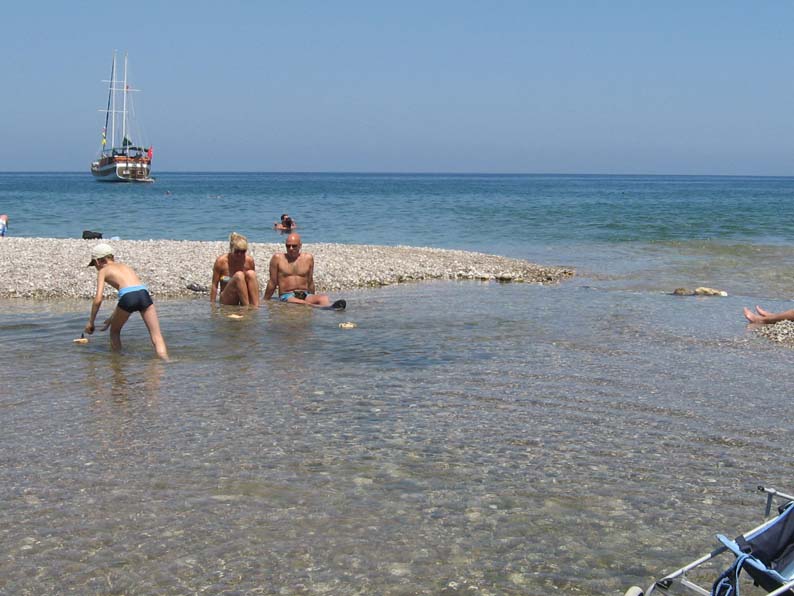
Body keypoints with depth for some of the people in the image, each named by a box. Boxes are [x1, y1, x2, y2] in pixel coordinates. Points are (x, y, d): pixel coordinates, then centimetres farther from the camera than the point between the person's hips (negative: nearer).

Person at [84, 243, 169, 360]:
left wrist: (90, 322, 19)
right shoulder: (125, 266, 35)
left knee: (114, 332, 25)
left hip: (129, 298, -3)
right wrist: (112, 318, 49)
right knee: (157, 338, 0)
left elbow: (98, 299, 9)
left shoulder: (103, 271, 20)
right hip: (144, 294, 4)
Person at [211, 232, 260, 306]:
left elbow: (253, 281, 9)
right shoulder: (221, 261, -10)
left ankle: (255, 306, -31)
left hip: (246, 298, 3)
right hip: (227, 301, -3)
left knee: (251, 273, -24)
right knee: (239, 275, -29)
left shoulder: (249, 261, -3)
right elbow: (214, 285, -5)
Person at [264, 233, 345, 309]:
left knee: (324, 297, -29)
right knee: (300, 303, -39)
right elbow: (272, 283, 10)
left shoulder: (308, 258, 13)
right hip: (286, 296, -4)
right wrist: (265, 301, 11)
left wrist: (312, 300, 24)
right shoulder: (278, 258, 5)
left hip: (305, 295, 4)